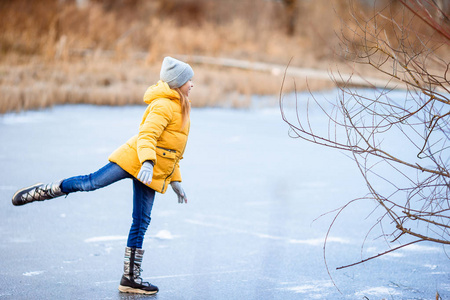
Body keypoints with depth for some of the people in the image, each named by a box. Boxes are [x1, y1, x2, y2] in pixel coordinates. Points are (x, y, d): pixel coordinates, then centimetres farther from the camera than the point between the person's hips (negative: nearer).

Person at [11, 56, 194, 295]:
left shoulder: (180, 108, 22)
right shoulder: (164, 105, -8)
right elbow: (147, 135, -22)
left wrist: (175, 181, 26)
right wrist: (147, 161, -38)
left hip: (154, 174, 8)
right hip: (134, 159, -8)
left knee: (141, 224, 4)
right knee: (92, 182, -15)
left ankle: (131, 278, 5)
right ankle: (39, 192, 3)